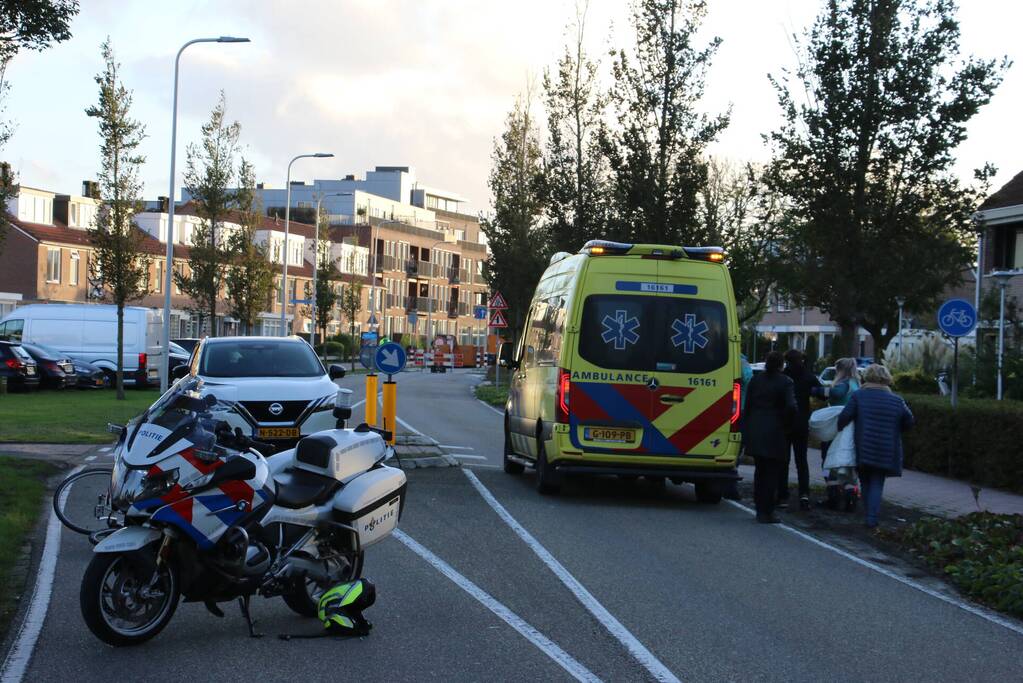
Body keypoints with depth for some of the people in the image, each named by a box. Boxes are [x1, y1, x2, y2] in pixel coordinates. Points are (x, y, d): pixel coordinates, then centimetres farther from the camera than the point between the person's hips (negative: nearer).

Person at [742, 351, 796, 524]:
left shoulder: (756, 380, 6)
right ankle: (766, 512, 0)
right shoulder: (785, 382, -8)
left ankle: (760, 510, 22)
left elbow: (747, 405, 6)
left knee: (760, 470, 17)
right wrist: (786, 424, -1)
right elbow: (791, 407, -17)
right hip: (774, 433, -5)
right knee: (771, 472, 2)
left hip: (754, 431, 5)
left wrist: (746, 427, 11)